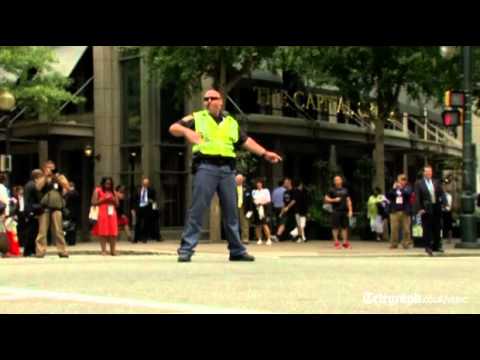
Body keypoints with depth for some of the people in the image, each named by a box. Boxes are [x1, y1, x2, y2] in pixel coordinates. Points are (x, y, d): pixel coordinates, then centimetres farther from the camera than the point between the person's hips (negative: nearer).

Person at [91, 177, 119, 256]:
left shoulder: (113, 192, 17)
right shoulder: (98, 191, 4)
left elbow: (117, 204, 18)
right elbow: (93, 202, -4)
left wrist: (113, 200, -3)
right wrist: (103, 199, -12)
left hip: (112, 214, 4)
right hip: (102, 215, -4)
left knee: (113, 233, -3)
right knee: (102, 233, -7)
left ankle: (113, 250, 2)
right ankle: (104, 250, -4)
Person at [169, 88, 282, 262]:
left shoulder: (231, 122, 20)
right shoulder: (197, 118, 9)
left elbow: (246, 141, 22)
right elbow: (173, 128, 2)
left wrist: (264, 153, 13)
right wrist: (187, 131, -19)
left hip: (227, 169, 4)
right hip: (205, 167, -4)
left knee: (231, 211, 8)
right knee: (197, 209, -9)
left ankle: (237, 250, 16)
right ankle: (186, 249, -8)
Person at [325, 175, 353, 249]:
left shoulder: (345, 190, 14)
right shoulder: (332, 190, 3)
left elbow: (348, 200, 14)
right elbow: (326, 199, 0)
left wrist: (350, 210, 5)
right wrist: (334, 200, -14)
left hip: (345, 211, 4)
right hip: (336, 211, -4)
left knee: (345, 227, 5)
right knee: (335, 227, -4)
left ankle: (345, 242, 11)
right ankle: (336, 242, 2)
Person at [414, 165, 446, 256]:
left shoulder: (436, 182, 11)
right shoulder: (419, 183, -1)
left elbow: (442, 193, 9)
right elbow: (417, 198, -6)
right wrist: (419, 209, -14)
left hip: (436, 208, 4)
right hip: (426, 209, -4)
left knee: (437, 228, 9)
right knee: (427, 229, -2)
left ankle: (436, 246, 19)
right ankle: (428, 247, 5)